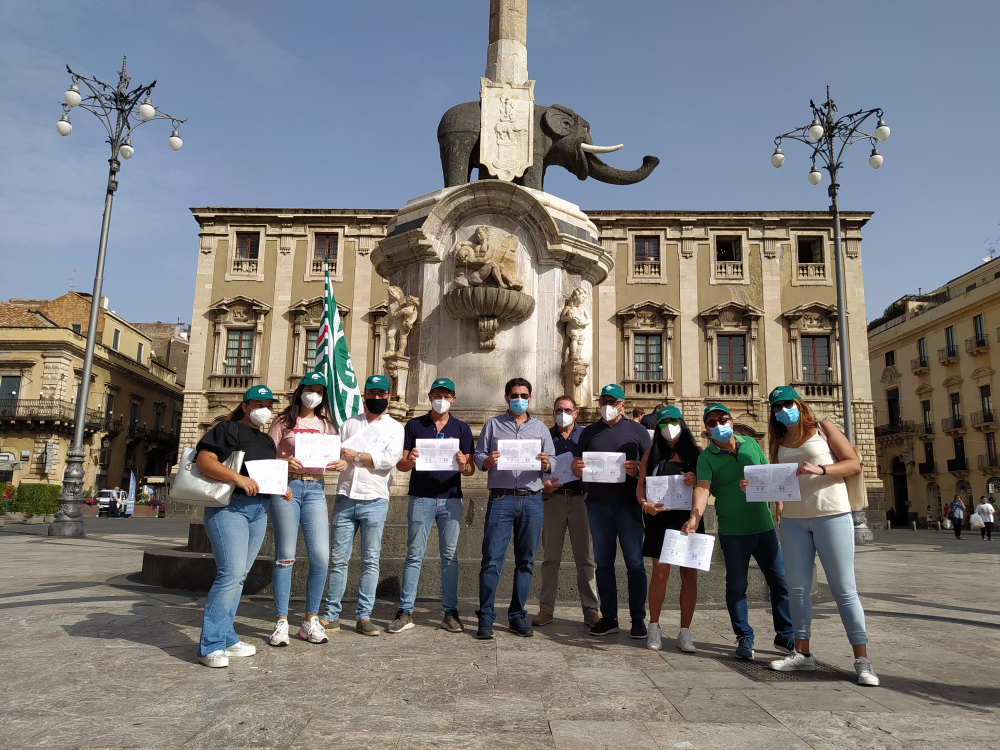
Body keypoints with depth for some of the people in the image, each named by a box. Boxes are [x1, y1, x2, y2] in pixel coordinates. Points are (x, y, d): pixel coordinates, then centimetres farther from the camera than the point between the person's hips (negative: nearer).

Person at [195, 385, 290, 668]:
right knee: (231, 572, -15)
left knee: (238, 576, 11)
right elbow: (203, 461, -16)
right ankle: (210, 646, -6)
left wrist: (281, 488, 8)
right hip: (229, 506, -8)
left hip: (259, 511, 8)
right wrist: (238, 477, -27)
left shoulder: (267, 441, 21)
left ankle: (226, 639, 19)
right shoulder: (228, 430, -3)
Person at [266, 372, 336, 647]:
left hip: (315, 488, 3)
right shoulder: (284, 421, 7)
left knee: (321, 557, -4)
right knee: (285, 557, 1)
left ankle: (310, 621, 10)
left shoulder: (326, 424, 16)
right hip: (286, 486, -3)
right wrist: (285, 462, -18)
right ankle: (281, 622, 11)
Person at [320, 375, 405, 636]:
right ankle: (331, 615, 12)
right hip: (345, 499, 2)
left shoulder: (395, 428, 6)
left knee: (370, 561, 0)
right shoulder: (349, 425, 16)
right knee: (338, 559, 4)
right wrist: (339, 462, -12)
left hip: (374, 501, -2)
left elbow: (390, 459, -10)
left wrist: (356, 456, -7)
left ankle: (364, 617, 9)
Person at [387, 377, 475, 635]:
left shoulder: (462, 428, 9)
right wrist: (410, 460, -16)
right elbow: (400, 465, 6)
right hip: (420, 497, -1)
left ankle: (451, 612, 12)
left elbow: (470, 470, 7)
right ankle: (405, 611, 6)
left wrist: (463, 465, -16)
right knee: (414, 555, 0)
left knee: (450, 556, 5)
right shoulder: (414, 426, 8)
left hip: (451, 498, 1)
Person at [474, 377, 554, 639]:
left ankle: (517, 615, 16)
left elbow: (552, 465, 12)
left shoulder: (540, 428, 17)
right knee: (492, 559, -6)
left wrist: (546, 465, -10)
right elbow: (478, 456, 7)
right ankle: (485, 617, 2)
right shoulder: (493, 425, 12)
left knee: (525, 561, 6)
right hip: (501, 498, -2)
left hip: (532, 500, 2)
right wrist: (488, 461, -14)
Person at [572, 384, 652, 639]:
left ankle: (638, 619, 7)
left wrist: (638, 470, -18)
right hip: (597, 504, 3)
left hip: (628, 505, -3)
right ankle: (608, 618, 15)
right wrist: (577, 468, -9)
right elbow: (576, 465, 14)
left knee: (634, 563, -1)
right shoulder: (589, 432, 15)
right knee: (603, 563, 7)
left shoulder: (637, 430, 7)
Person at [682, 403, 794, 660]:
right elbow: (702, 488, -20)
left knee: (781, 582, 8)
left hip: (764, 526, 3)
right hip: (732, 532, -3)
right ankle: (744, 638, 20)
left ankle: (786, 637, 23)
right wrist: (695, 518, -35)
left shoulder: (751, 444, 7)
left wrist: (779, 503, 2)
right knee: (736, 586, 5)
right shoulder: (706, 457, -5)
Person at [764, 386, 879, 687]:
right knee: (797, 588, 7)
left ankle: (862, 660, 3)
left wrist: (820, 469, -19)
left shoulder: (823, 428, 2)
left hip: (831, 515, -4)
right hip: (793, 520, 5)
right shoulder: (779, 443, 13)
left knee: (843, 588, -3)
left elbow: (854, 464, -3)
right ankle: (802, 653, 16)